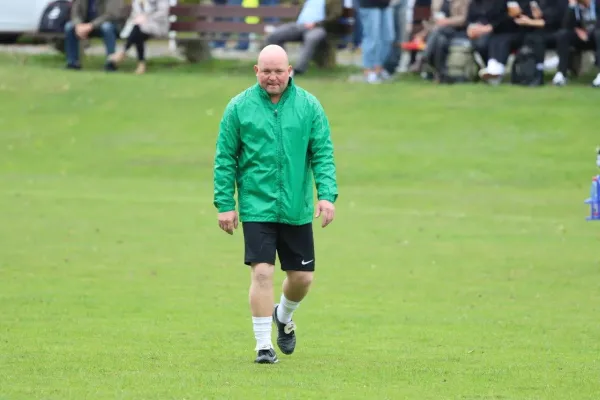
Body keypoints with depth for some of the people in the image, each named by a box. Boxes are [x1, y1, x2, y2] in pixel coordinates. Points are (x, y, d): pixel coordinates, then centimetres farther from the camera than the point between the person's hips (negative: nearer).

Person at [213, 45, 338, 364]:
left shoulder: (309, 106, 2)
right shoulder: (239, 108, -1)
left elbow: (323, 154, 1)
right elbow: (225, 159, 2)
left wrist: (327, 194, -11)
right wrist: (225, 204, -4)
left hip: (297, 210, 2)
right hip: (256, 207, -2)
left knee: (302, 277, 9)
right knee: (262, 272, -11)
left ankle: (283, 316, 40)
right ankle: (263, 345, -2)